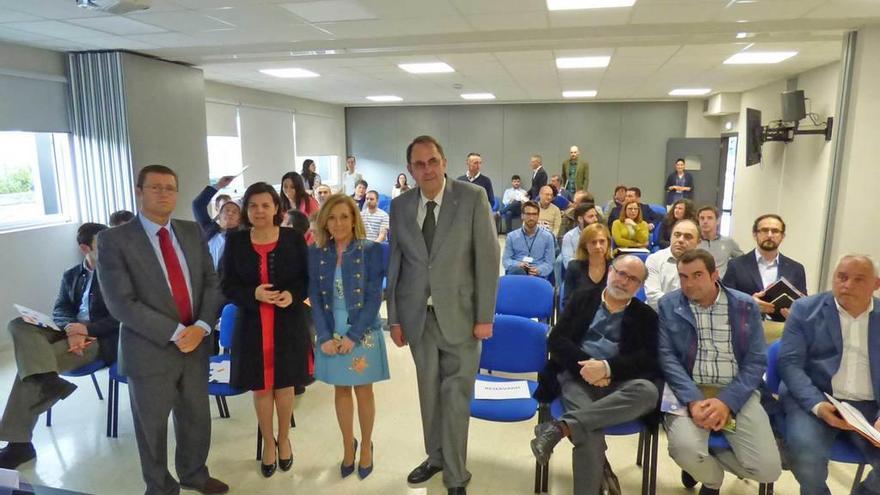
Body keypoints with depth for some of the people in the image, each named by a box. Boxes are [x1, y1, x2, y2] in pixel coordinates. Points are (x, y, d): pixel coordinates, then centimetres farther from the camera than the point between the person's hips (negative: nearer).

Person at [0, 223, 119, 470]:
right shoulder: (71, 275, 17)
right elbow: (59, 311, 6)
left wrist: (86, 329, -22)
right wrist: (71, 329, -17)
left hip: (98, 338, -6)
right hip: (71, 332, 6)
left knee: (29, 368, -22)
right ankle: (48, 380, -38)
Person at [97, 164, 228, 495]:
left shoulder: (192, 232, 5)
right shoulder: (114, 239, -10)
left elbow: (211, 283, 3)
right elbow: (121, 303, -17)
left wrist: (201, 327, -13)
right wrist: (176, 333, -19)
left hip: (196, 345, 4)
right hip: (150, 351, -4)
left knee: (197, 418, 18)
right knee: (152, 428, 14)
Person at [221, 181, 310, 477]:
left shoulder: (294, 239, -5)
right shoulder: (235, 242, -3)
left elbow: (308, 278, 0)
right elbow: (227, 286, -1)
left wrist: (293, 295, -20)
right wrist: (253, 294, -20)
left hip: (288, 324, -1)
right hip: (252, 325, 1)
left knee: (284, 384, 13)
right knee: (261, 387, 12)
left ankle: (284, 439, 36)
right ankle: (268, 442, 34)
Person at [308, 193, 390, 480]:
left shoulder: (371, 251, -8)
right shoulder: (316, 253, 0)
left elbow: (374, 298, -10)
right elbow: (315, 298, 0)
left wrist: (353, 336, -15)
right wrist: (325, 337, -10)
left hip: (363, 333, -2)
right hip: (331, 335, 2)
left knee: (363, 392, 10)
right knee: (341, 391, 14)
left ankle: (366, 446, 31)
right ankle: (348, 445, 33)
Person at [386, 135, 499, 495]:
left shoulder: (473, 198, -7)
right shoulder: (399, 206, 3)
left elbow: (487, 257, -7)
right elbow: (394, 263, 7)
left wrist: (485, 316, -9)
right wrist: (394, 317, 6)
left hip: (459, 313, -3)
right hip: (417, 315, 3)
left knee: (455, 395, 3)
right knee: (429, 393, 16)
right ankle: (435, 457, 37)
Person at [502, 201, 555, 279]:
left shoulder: (547, 237, 12)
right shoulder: (512, 236, 14)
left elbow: (549, 263, 6)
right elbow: (505, 260, 9)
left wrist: (538, 270, -16)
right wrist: (518, 265, -14)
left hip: (538, 275, 1)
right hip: (516, 273, 0)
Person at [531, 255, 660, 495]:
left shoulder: (646, 316, 14)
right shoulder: (582, 299, 15)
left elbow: (649, 361, 0)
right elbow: (556, 341, 5)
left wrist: (607, 367, -18)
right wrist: (585, 365, -13)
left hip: (618, 382, 2)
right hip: (578, 376, -2)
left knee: (648, 391, -34)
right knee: (590, 430, -32)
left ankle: (561, 426, -34)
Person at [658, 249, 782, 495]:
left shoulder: (746, 306, 4)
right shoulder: (668, 305, 1)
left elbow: (756, 362, 0)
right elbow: (666, 356, -5)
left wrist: (726, 401, -15)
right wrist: (693, 400, -20)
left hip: (735, 393, 2)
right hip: (689, 392, -1)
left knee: (768, 467, -15)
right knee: (686, 449, -28)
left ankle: (702, 460, 17)